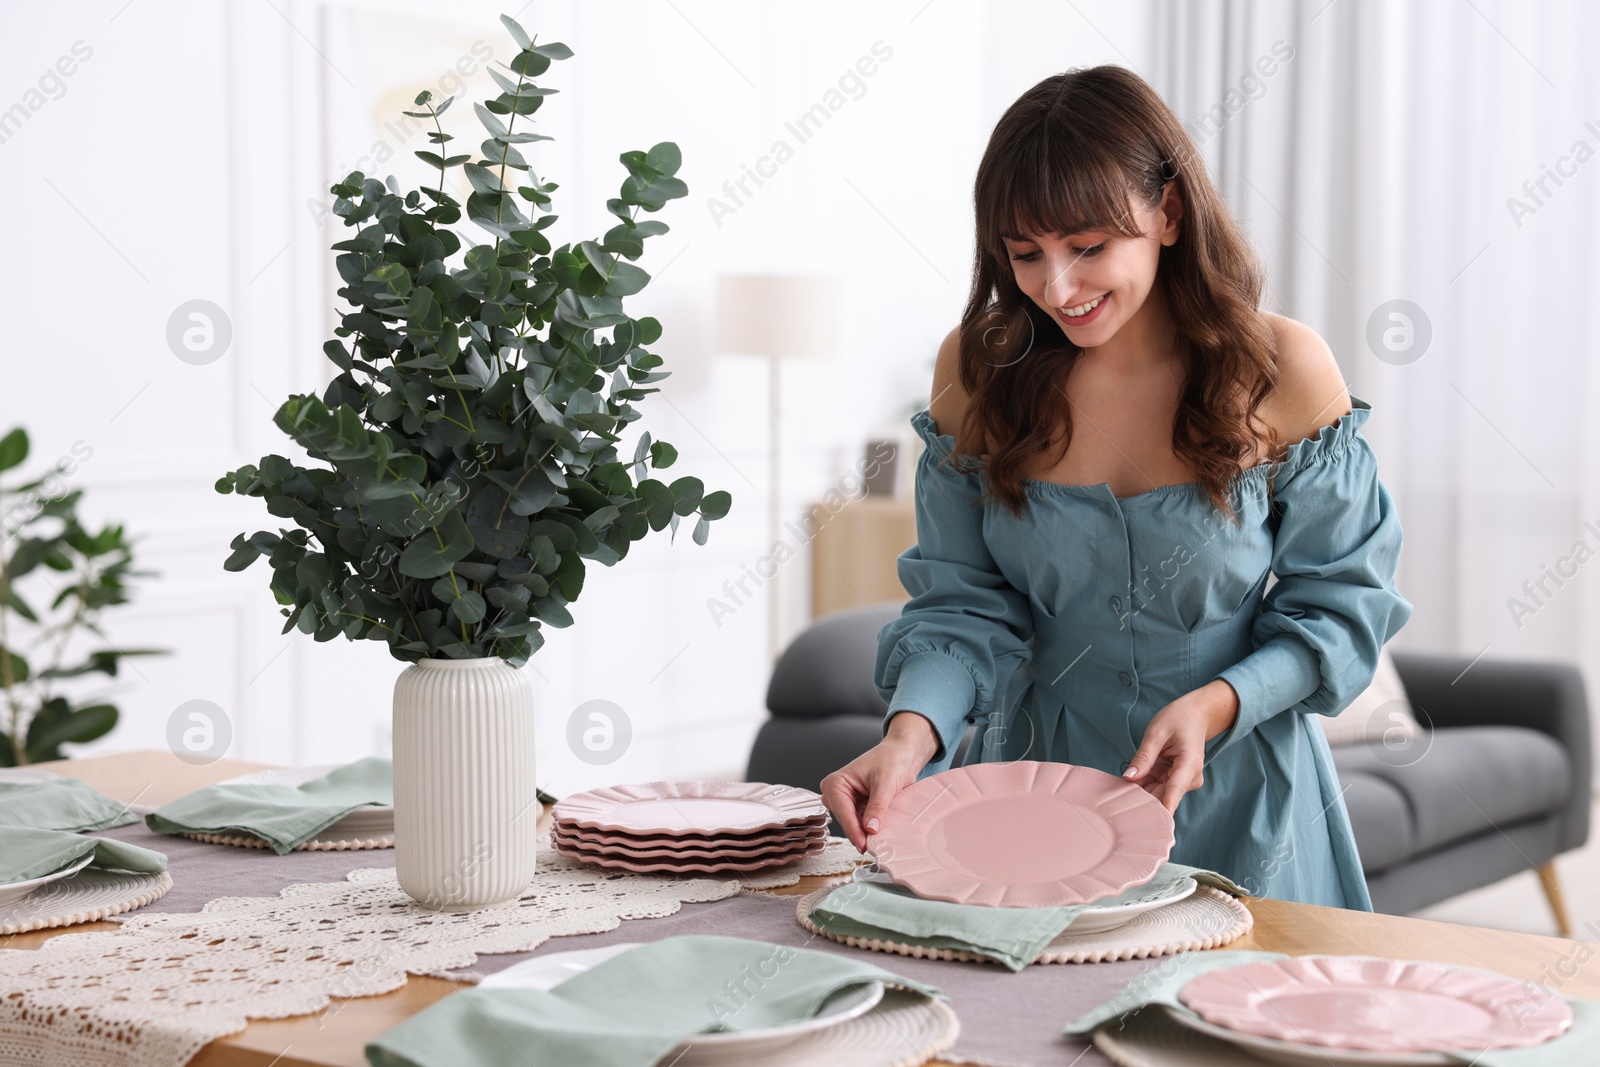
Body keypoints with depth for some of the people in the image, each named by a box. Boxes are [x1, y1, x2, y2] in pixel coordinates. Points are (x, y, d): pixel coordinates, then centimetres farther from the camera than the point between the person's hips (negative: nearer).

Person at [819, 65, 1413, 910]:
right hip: (1035, 786, 2)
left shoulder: (1281, 370, -12)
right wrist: (913, 728, -25)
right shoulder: (979, 367, -7)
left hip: (1236, 807, -1)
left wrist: (1215, 705, -23)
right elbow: (964, 601, -6)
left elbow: (1337, 604, -7)